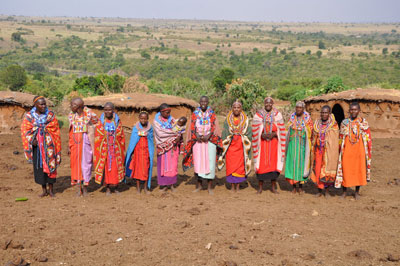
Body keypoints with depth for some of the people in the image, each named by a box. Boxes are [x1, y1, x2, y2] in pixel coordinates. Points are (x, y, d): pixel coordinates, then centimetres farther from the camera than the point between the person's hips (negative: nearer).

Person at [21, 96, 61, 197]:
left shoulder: (50, 115, -1)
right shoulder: (29, 116, 1)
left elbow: (56, 131, 1)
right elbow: (25, 130, 0)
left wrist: (56, 147, -2)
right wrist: (32, 140, -17)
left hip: (48, 145, -1)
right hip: (36, 144, 1)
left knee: (50, 166, 0)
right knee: (39, 166, 4)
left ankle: (51, 189, 13)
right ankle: (44, 190, 16)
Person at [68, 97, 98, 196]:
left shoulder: (88, 115, -5)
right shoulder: (72, 116, 7)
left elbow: (91, 132, -1)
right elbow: (71, 132, 11)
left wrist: (92, 148, -3)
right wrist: (69, 146, 9)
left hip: (85, 142, -4)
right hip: (75, 143, 4)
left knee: (85, 163, 0)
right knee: (76, 164, 3)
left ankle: (85, 188, 11)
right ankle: (79, 189, 10)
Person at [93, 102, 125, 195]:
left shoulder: (117, 122, 3)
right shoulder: (100, 123, 1)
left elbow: (122, 137, 7)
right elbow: (97, 139, 2)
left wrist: (122, 151, 4)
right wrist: (98, 151, -4)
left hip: (116, 149, 1)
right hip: (104, 149, -1)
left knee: (116, 167, 2)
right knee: (106, 167, 1)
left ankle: (115, 187, 17)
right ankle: (107, 188, 12)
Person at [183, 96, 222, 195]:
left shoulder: (212, 114, 5)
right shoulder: (195, 113, 7)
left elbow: (214, 127, 0)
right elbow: (192, 127, 5)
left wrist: (208, 136, -16)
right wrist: (197, 135, -13)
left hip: (209, 141, -1)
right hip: (198, 141, 1)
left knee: (210, 162, -4)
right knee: (198, 162, 2)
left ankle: (210, 186, 4)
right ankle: (199, 185, 14)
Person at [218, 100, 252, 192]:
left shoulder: (245, 120, 5)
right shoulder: (228, 119, 6)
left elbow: (249, 133, 2)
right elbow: (224, 133, 4)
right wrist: (224, 146, -4)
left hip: (241, 146, 0)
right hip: (230, 145, 0)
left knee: (240, 165, 0)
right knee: (231, 165, -3)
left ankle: (238, 186, 10)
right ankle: (232, 186, 7)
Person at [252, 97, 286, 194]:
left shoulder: (277, 114, 0)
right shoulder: (258, 115, -1)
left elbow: (281, 130, 0)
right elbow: (255, 131, -1)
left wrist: (273, 134, -15)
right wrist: (262, 135, -16)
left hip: (273, 143, 1)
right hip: (262, 143, -1)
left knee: (274, 163, 2)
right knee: (261, 163, -2)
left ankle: (273, 187, 15)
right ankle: (260, 187, 9)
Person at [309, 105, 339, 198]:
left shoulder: (334, 125, -3)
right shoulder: (317, 124, 6)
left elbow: (336, 141, 0)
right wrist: (312, 150, 10)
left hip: (329, 151, -3)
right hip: (318, 151, 3)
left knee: (327, 170, 1)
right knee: (318, 169, 2)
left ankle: (327, 190, 16)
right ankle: (319, 190, 14)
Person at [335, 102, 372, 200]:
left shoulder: (363, 122, 3)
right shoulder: (344, 122, 5)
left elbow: (368, 137, 4)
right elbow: (340, 138, 10)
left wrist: (367, 151, -2)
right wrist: (340, 150, 8)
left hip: (359, 151, 0)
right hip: (347, 151, 1)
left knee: (359, 170, 5)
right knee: (345, 170, 3)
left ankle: (357, 192, 21)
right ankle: (344, 191, 18)